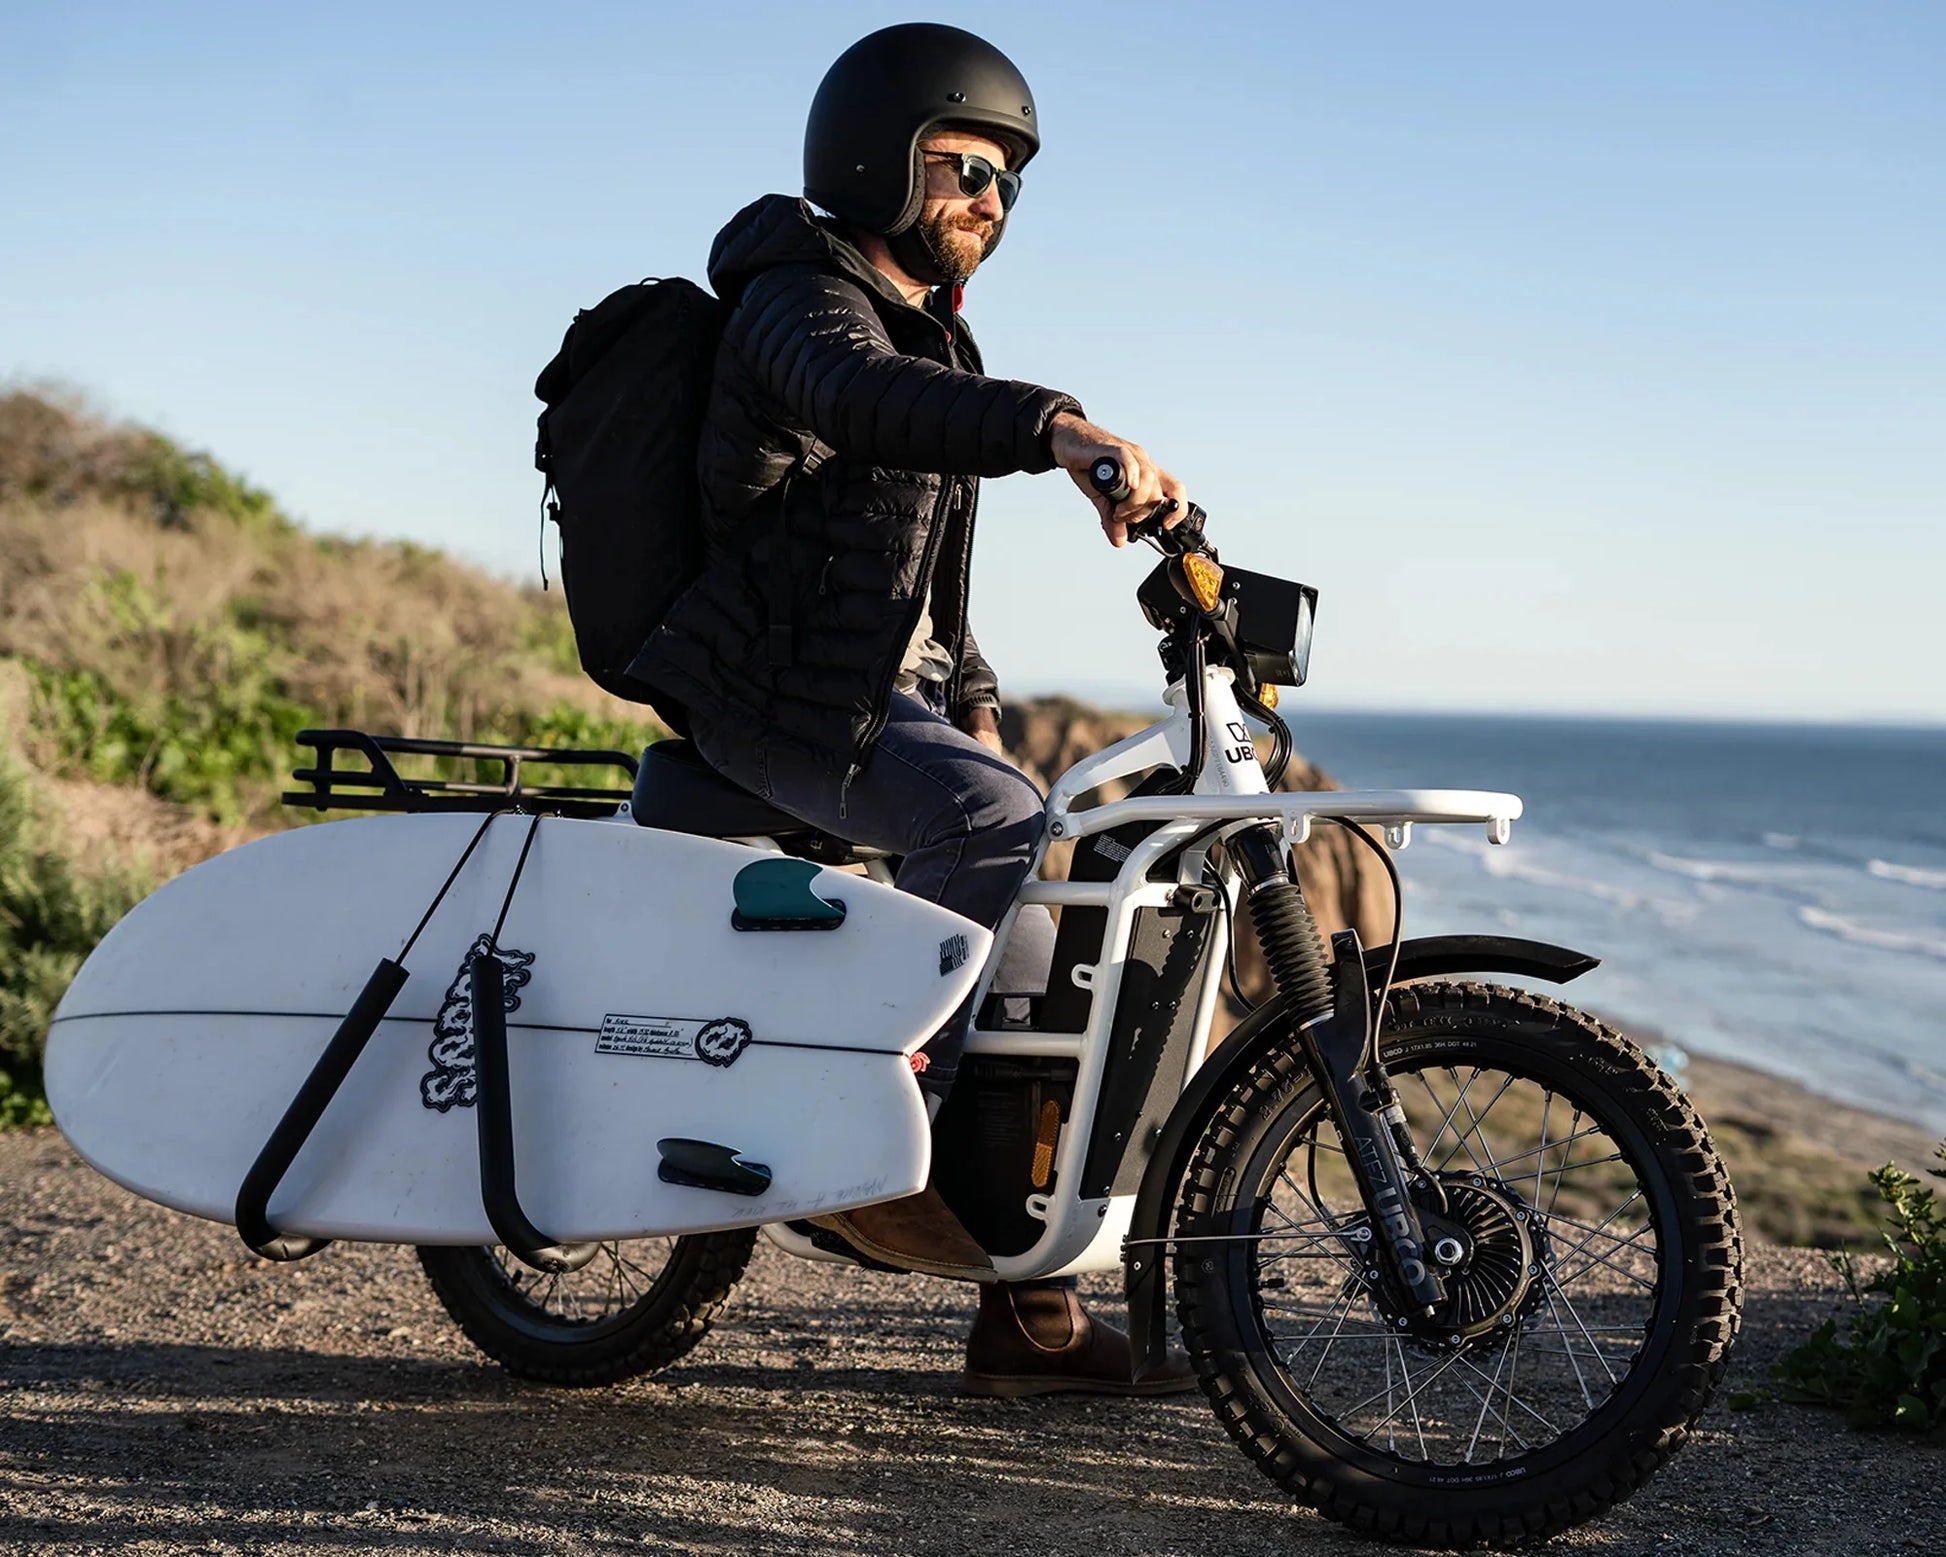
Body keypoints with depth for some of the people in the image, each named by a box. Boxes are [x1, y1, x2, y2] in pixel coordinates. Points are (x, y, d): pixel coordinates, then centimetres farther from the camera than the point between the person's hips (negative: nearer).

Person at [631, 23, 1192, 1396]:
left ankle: (1034, 1312, 7)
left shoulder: (931, 332, 21)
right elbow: (869, 399, -38)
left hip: (891, 687, 9)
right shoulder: (803, 303, -11)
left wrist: (974, 704, 19)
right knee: (995, 824, -32)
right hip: (780, 694, -9)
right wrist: (1061, 428, -53)